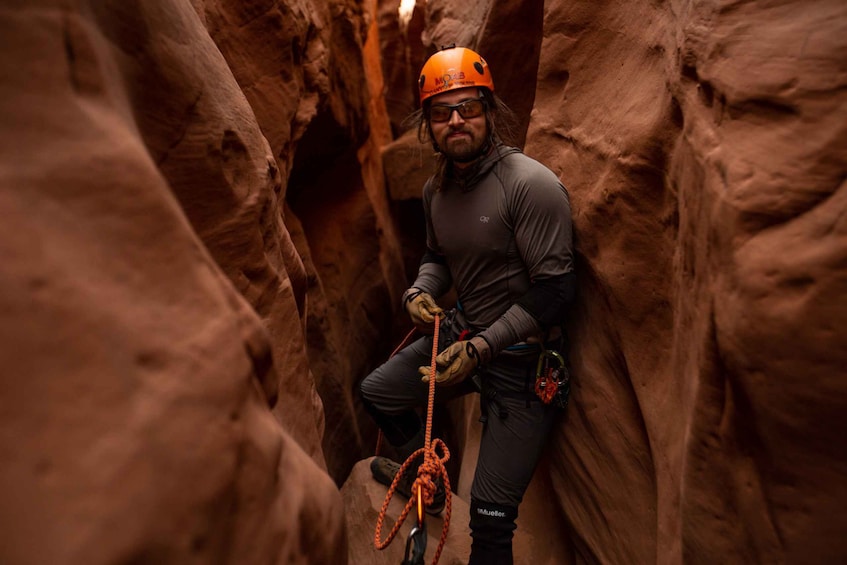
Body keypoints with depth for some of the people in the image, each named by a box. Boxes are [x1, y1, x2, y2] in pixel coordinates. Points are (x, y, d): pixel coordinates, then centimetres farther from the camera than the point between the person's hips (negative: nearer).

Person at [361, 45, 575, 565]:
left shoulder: (531, 183, -21)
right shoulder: (435, 189, 3)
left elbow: (554, 290, -22)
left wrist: (482, 347, -25)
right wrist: (420, 291, -3)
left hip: (521, 356, -7)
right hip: (463, 333, 8)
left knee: (491, 516, -8)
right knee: (377, 391, 16)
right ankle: (427, 479, 42)